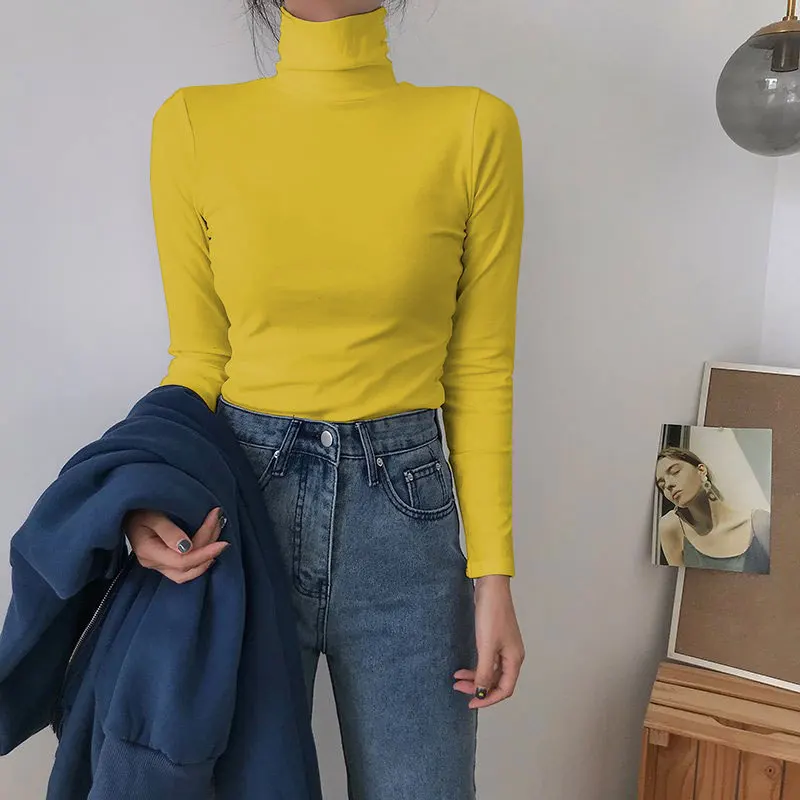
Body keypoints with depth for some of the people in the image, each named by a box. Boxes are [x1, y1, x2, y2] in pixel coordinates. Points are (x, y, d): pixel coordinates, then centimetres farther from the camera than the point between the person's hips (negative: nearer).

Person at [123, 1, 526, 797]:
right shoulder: (192, 126, -1)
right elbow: (198, 358, 2)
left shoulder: (476, 128, -4)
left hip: (403, 510, 0)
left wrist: (493, 576, -2)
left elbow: (479, 371, -1)